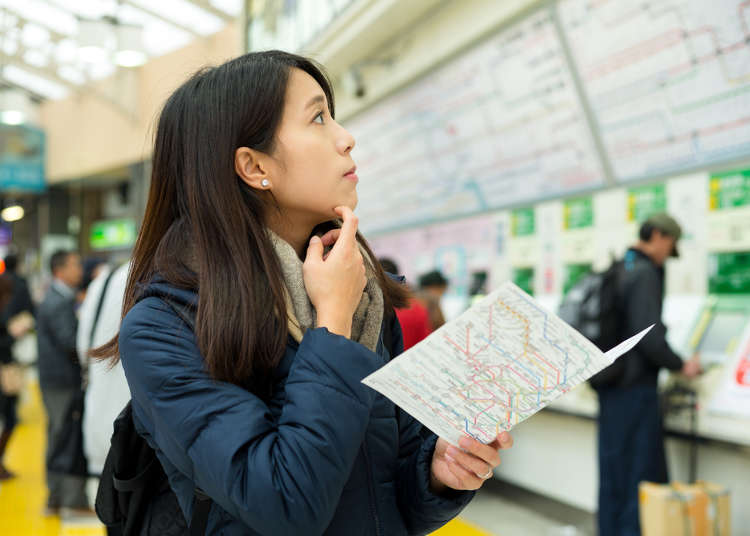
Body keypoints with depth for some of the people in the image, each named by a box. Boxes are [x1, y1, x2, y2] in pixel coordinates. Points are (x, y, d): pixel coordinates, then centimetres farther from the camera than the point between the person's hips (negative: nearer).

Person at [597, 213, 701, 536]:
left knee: (613, 468, 15)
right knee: (643, 471, 0)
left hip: (611, 385, 9)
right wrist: (680, 366, -8)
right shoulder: (645, 274, -15)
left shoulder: (618, 270, 12)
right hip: (635, 388, -9)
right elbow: (650, 336, -22)